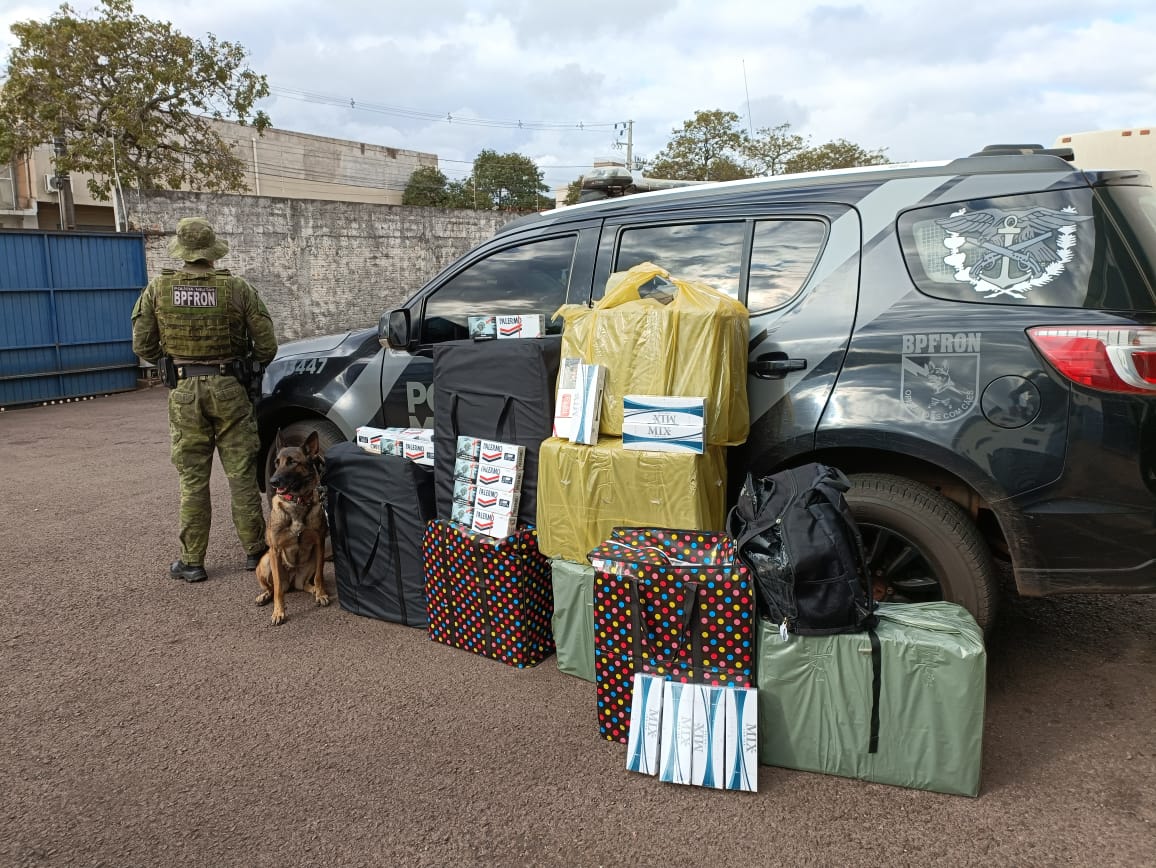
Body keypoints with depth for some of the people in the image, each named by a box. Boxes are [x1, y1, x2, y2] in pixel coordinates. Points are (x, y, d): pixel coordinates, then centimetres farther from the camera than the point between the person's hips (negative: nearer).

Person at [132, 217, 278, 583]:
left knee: (192, 479, 8)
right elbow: (267, 344, -5)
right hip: (229, 388, -1)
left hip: (184, 391, 1)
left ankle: (192, 561, 13)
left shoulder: (158, 288, -2)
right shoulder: (237, 288, -6)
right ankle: (255, 552, 16)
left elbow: (142, 345, 2)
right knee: (241, 475, 8)